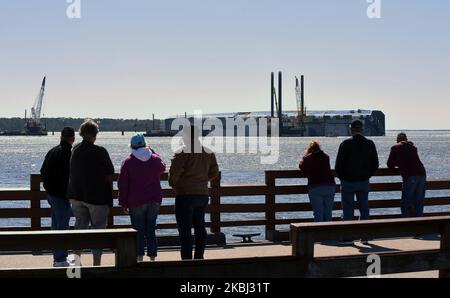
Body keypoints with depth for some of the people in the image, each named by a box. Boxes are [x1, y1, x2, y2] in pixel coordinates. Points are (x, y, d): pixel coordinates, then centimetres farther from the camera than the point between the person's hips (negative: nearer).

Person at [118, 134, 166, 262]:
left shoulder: (128, 162, -6)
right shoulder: (155, 159, 3)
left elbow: (122, 185, -5)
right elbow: (162, 168, 28)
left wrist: (123, 203, 2)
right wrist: (152, 152, 30)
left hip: (136, 202, -3)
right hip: (155, 200, 3)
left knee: (138, 231, 1)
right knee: (151, 230, 10)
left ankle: (140, 258, -6)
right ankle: (152, 257, 9)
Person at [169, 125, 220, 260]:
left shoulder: (182, 152, -12)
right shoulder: (208, 152, 9)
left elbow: (174, 173, -17)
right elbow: (214, 172, 12)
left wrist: (174, 184, 1)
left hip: (185, 195, -7)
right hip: (203, 194, 7)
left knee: (185, 230, -3)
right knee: (200, 226, 16)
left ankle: (187, 260, -5)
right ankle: (199, 257, 21)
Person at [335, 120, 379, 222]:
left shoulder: (346, 144, -11)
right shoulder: (370, 144, 1)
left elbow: (338, 164, -10)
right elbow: (375, 165, 6)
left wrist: (341, 177, 7)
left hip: (348, 182, -4)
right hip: (364, 182, 4)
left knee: (348, 211, 2)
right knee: (364, 210, 13)